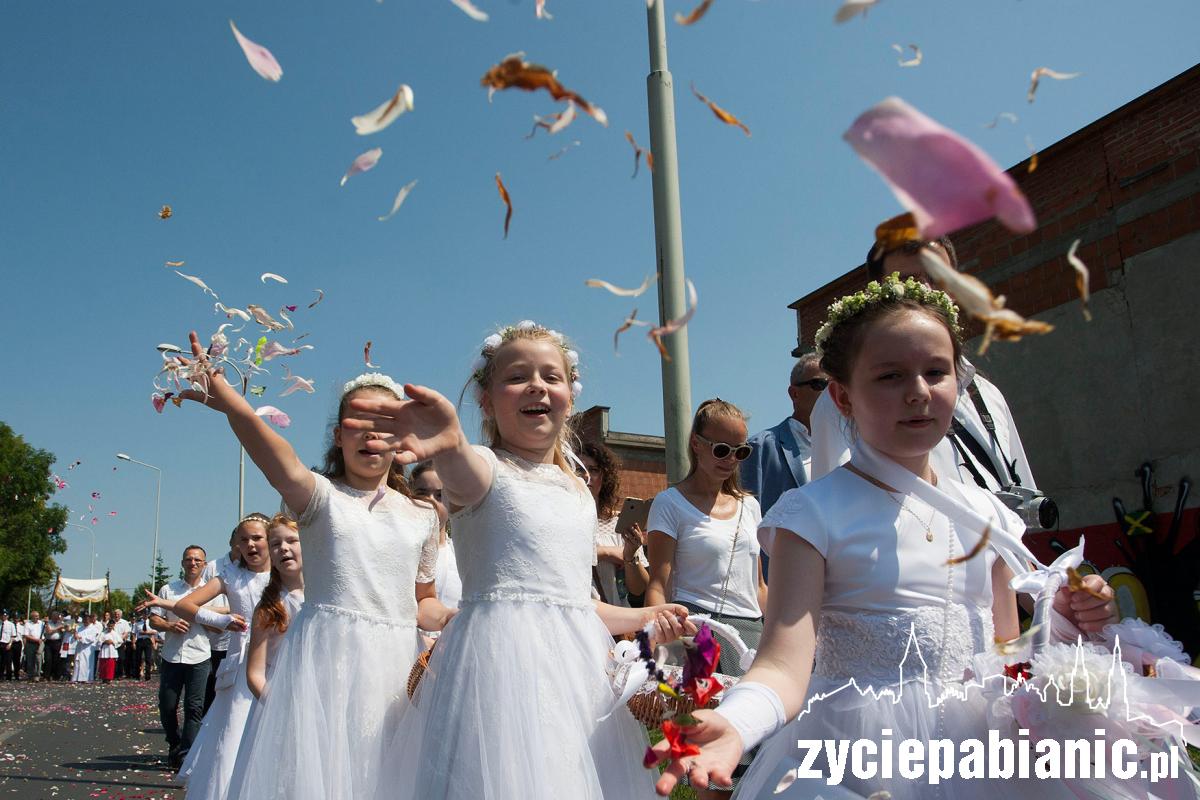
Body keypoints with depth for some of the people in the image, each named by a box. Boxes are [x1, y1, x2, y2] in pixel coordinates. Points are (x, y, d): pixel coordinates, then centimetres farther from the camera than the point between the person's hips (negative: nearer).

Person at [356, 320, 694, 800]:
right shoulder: (484, 467, -4)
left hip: (577, 662, 6)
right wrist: (451, 447, -54)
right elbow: (466, 477, -32)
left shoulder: (579, 494, 16)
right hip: (504, 654, -6)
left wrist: (643, 617, 28)